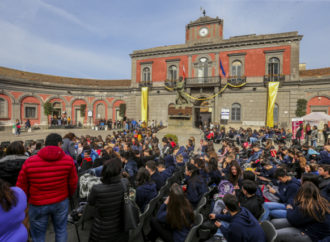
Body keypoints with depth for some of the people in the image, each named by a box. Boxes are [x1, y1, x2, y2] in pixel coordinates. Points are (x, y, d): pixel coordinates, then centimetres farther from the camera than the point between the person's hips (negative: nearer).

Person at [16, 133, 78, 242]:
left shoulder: (29, 162, -15)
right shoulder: (68, 160, -15)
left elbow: (21, 186, -4)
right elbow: (73, 183, -7)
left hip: (38, 204, 0)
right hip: (61, 202, 1)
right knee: (61, 230, 21)